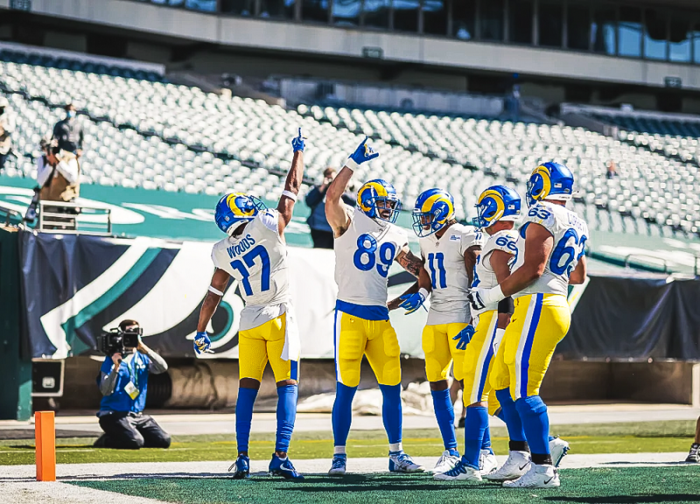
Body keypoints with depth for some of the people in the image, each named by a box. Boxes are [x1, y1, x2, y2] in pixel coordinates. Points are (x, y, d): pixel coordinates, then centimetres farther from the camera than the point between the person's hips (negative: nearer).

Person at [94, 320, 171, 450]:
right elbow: (105, 391, -13)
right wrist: (116, 367, -25)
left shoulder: (142, 358, 10)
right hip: (114, 414, -6)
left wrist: (143, 348, -17)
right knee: (135, 442, -29)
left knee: (164, 441, -9)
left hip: (138, 415, 6)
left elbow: (163, 368, -10)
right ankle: (106, 440, -2)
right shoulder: (112, 359, -5)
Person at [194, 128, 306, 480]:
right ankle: (281, 455, -13)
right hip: (278, 317, -4)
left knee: (247, 387, 9)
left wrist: (200, 333, 19)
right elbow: (292, 190, 1)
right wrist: (298, 151, 15)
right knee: (287, 386, -3)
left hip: (249, 322, 4)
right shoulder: (269, 226, -11)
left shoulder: (223, 253, 2)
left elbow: (212, 297, 8)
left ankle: (242, 457, 5)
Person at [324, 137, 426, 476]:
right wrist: (354, 162, -21)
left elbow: (414, 266, 25)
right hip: (351, 315, -5)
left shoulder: (396, 237, 14)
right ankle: (339, 456, 6)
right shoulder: (348, 222, -2)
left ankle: (396, 454, 13)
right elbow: (332, 196, -20)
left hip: (380, 318, 5)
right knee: (346, 388, -3)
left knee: (392, 386, 4)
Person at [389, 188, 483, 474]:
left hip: (462, 318, -8)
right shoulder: (427, 241, 14)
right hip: (435, 320, 8)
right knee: (437, 384, 5)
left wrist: (474, 323, -19)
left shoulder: (465, 238, -10)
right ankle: (451, 451, 12)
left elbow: (476, 284, -13)